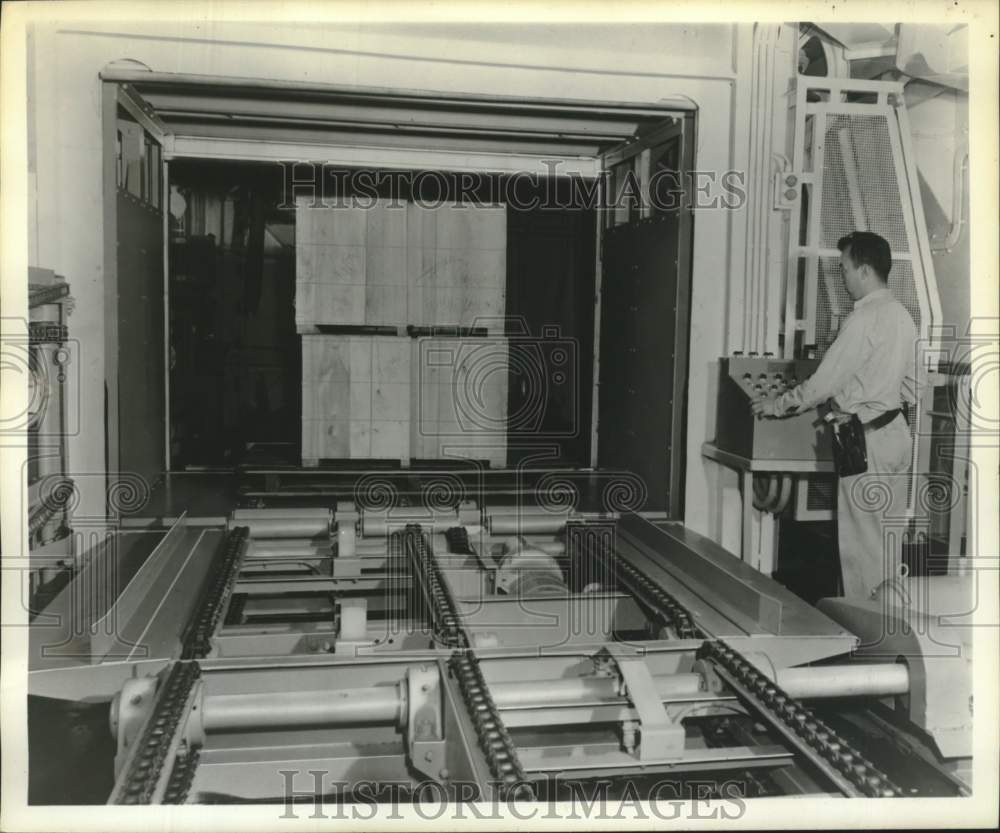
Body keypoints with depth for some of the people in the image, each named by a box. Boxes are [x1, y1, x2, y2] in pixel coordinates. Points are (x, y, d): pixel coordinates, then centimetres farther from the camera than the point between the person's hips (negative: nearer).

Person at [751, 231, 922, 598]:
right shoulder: (902, 315, 10)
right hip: (896, 431, 9)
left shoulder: (863, 319, -17)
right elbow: (912, 389, 14)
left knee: (862, 543, 1)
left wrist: (775, 406, -4)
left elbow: (822, 383, -16)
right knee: (888, 539, 16)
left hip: (867, 440, -9)